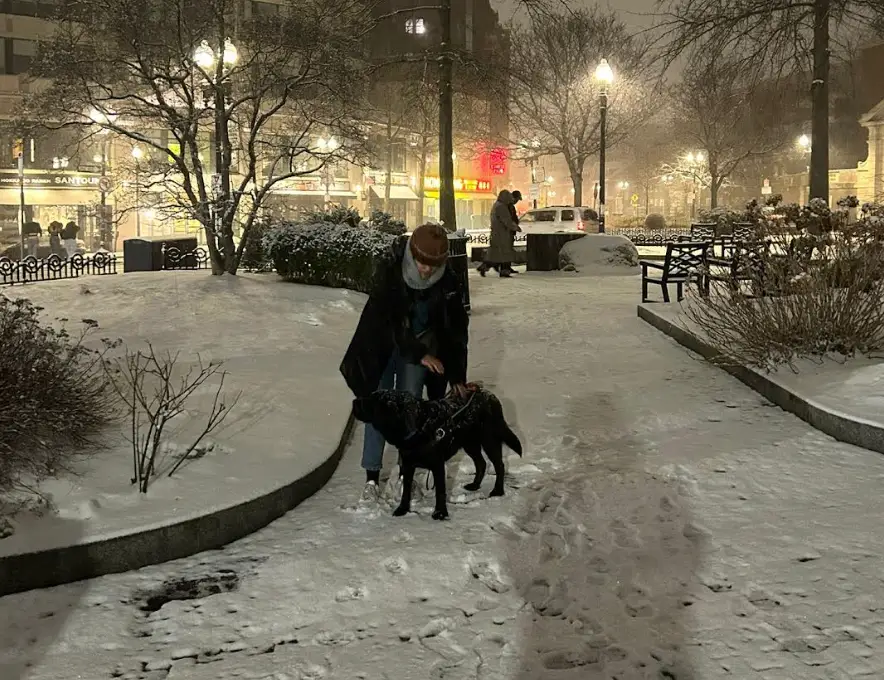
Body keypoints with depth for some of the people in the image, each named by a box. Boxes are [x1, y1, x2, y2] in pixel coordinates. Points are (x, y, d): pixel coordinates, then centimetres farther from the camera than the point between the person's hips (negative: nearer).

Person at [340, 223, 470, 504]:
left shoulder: (448, 282, -19)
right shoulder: (389, 271, -28)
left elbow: (457, 329, -10)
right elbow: (388, 320, -26)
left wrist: (457, 376, -9)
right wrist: (420, 354, -27)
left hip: (420, 349, 2)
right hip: (382, 347, -2)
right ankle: (372, 476, 1)